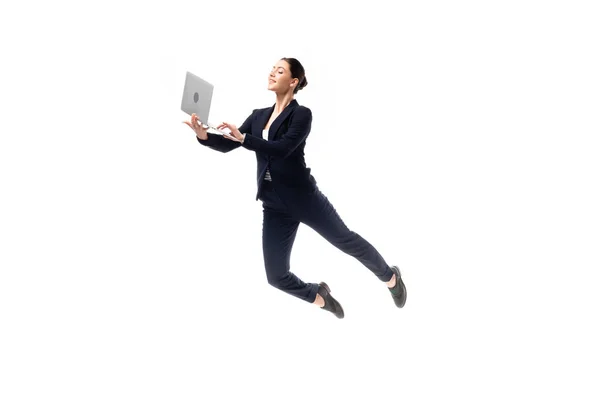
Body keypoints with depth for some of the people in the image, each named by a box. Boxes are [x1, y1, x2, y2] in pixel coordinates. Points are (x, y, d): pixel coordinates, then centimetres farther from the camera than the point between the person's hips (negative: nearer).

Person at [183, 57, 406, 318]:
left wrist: (243, 138, -29)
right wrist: (203, 135, -16)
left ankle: (390, 277, 37)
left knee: (346, 240, 10)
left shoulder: (301, 114, -8)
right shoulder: (259, 116, 9)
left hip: (303, 197, -5)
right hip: (274, 206, 5)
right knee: (276, 276, 4)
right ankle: (319, 297, 33)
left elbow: (282, 148, -24)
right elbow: (227, 145, 3)